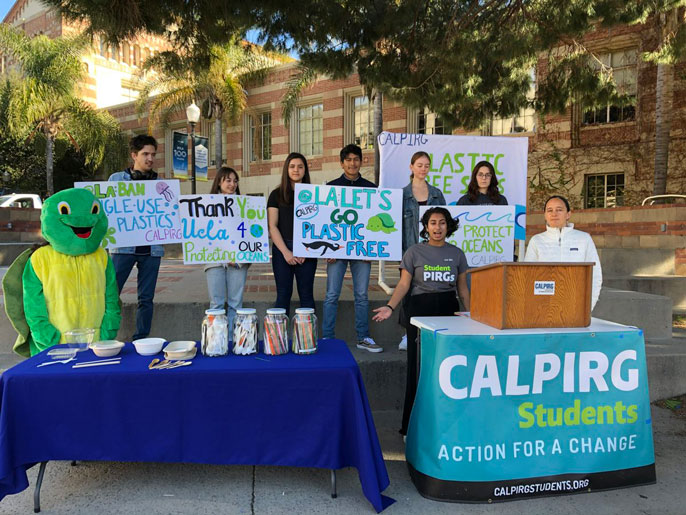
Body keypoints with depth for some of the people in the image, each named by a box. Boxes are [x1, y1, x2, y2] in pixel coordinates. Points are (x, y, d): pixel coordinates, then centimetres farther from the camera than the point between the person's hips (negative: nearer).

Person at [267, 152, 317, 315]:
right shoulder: (276, 195, 7)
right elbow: (272, 226, 1)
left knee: (306, 294, 5)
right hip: (282, 249, 0)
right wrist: (285, 251, -9)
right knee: (283, 294, 3)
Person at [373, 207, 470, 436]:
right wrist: (390, 307, -14)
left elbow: (462, 288, 15)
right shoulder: (414, 252, 4)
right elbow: (404, 284, -1)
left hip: (449, 309, 2)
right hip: (420, 309, -2)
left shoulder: (457, 254, 11)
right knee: (419, 366, 1)